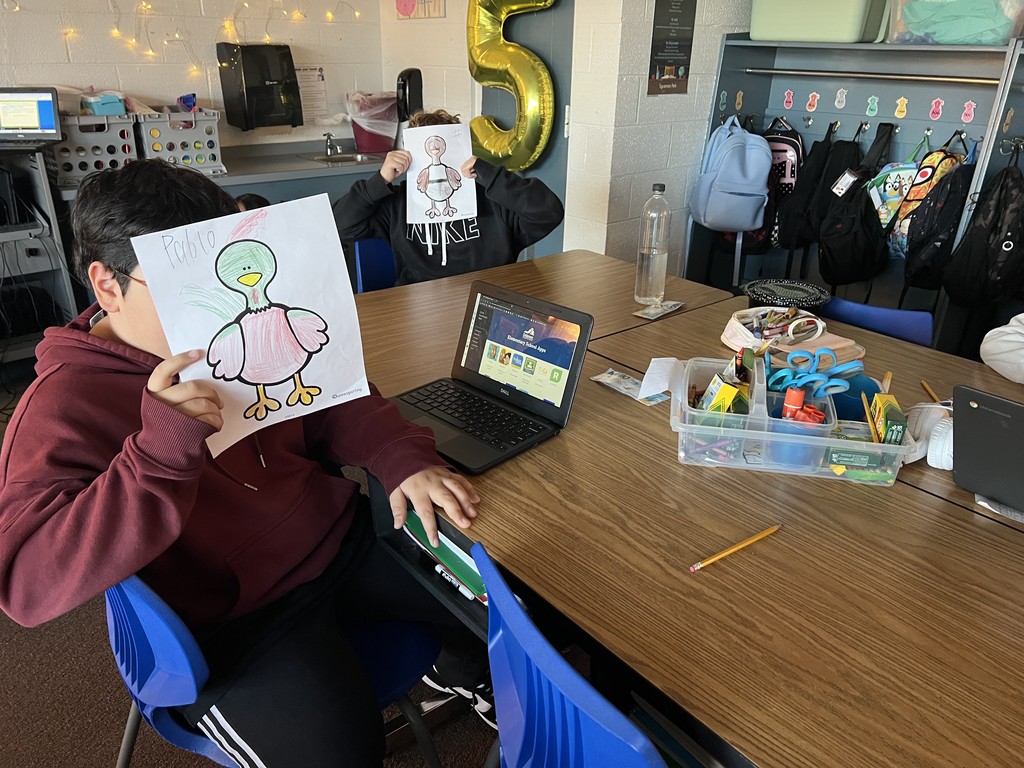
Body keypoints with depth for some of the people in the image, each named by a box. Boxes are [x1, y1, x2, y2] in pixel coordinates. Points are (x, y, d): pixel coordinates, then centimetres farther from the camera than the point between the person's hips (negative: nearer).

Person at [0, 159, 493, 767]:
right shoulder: (64, 404, -14)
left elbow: (336, 403, 10)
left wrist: (405, 462, -9)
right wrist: (160, 452, -37)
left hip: (348, 539, 6)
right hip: (234, 623, -5)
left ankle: (463, 673, 37)